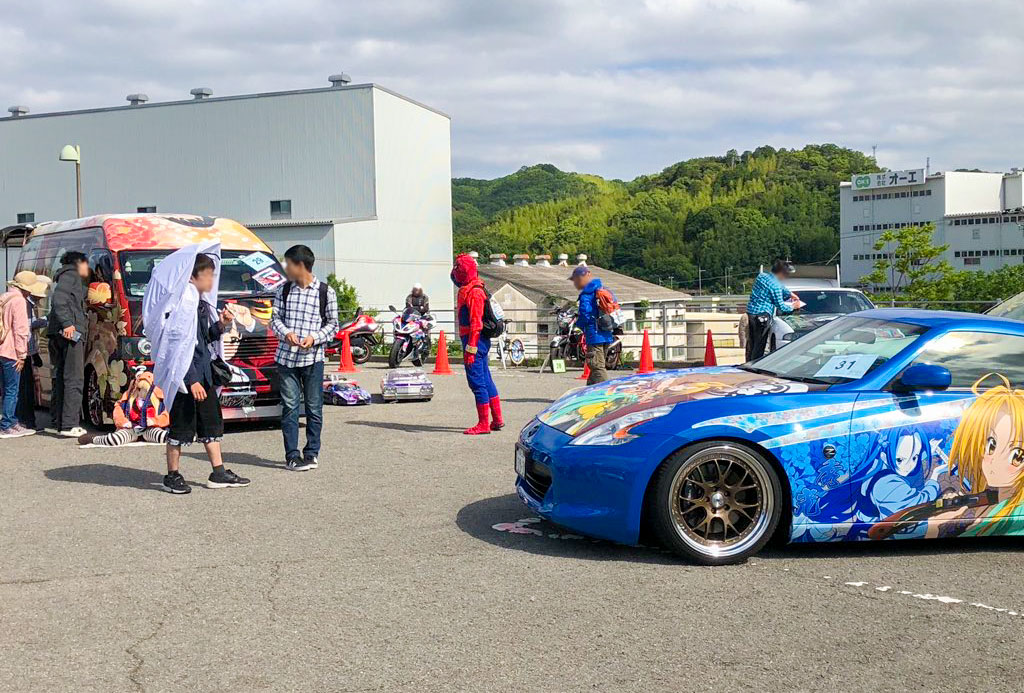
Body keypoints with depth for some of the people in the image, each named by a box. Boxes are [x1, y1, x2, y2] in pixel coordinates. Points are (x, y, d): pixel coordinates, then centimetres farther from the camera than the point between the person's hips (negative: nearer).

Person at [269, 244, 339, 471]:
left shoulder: (326, 292, 0)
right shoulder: (284, 291, 9)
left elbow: (333, 324, 4)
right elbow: (275, 317, 11)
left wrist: (314, 338, -13)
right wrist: (286, 333, -10)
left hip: (313, 358, -2)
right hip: (286, 357, 2)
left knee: (314, 407, 3)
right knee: (289, 407, 1)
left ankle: (312, 453, 14)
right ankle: (292, 456, 6)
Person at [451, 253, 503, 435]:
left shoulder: (473, 292, -16)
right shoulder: (467, 290, 16)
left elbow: (476, 323, -21)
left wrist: (470, 349, -23)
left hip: (474, 340, -11)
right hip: (480, 341, 11)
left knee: (476, 381, -7)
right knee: (486, 380, 14)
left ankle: (483, 424, -3)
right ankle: (497, 420, 20)